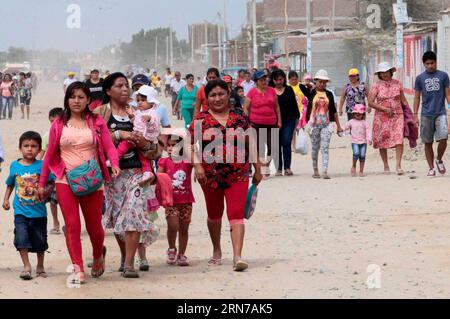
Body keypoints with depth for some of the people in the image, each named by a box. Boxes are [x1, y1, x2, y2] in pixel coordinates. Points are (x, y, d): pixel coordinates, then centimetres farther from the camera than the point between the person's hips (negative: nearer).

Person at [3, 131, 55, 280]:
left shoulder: (42, 166, -5)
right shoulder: (14, 166, 2)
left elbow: (51, 183, -3)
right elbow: (10, 184, 15)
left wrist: (45, 192, -21)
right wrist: (6, 199, 7)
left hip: (38, 211, 0)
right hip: (21, 211, 1)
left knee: (39, 240, 10)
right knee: (21, 237, -14)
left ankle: (40, 267, 29)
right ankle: (26, 266, -4)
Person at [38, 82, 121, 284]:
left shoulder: (97, 123, 4)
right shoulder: (58, 125, 6)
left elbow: (109, 147, -3)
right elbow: (50, 155, 10)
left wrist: (115, 165, -23)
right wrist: (42, 182, 11)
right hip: (65, 181, 0)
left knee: (94, 226, 8)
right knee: (72, 225, -8)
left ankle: (98, 256, 37)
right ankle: (78, 269, -4)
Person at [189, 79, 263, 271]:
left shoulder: (239, 118, 3)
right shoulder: (200, 120, -1)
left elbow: (250, 144, 8)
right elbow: (193, 146, -5)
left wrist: (257, 169, 9)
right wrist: (197, 165, -21)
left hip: (238, 175, -1)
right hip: (211, 176, 1)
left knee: (236, 214, -11)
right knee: (214, 214, 17)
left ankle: (237, 257, -17)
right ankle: (216, 251, 36)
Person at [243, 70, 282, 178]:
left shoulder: (272, 90, 8)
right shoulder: (252, 92, 0)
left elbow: (277, 106, 14)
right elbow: (246, 108, 3)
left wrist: (279, 120, 10)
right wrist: (247, 122, -3)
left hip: (271, 123, 3)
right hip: (257, 123, -3)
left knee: (272, 146, 1)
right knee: (259, 146, 0)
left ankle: (267, 165, 21)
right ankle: (262, 166, 9)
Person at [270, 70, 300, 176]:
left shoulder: (289, 90, 6)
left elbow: (294, 105, 11)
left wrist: (297, 117, 7)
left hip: (289, 120, 0)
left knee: (286, 143, -9)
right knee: (277, 144, 3)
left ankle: (287, 167, -4)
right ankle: (279, 168, 9)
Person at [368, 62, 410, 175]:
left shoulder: (397, 84, 8)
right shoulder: (377, 86, 1)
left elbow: (403, 100, 15)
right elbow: (370, 102, -5)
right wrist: (384, 109, -12)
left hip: (397, 116, 0)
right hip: (382, 118, 0)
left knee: (399, 140, -14)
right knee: (382, 142, 4)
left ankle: (398, 165, -14)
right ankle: (386, 166, 16)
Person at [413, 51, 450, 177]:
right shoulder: (420, 78, 5)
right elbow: (417, 97, 8)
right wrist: (415, 115, 2)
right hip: (426, 115, 1)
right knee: (428, 142, 4)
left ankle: (439, 160, 10)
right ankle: (431, 168, 14)